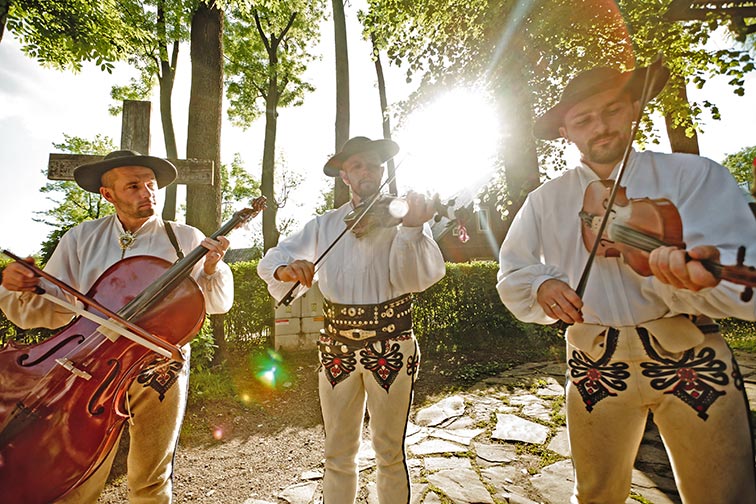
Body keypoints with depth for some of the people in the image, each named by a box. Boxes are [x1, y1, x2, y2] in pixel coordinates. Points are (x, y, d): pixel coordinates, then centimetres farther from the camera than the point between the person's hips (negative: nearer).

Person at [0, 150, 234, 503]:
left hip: (160, 374, 0)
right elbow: (50, 312, 6)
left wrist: (212, 269, -20)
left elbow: (219, 304, -2)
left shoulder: (186, 239, -1)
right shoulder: (80, 239, 5)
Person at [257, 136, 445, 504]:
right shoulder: (326, 225, 7)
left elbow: (413, 279, -16)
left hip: (390, 347, -2)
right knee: (338, 453, 14)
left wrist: (412, 228, -33)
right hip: (336, 348, 2)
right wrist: (285, 268, -22)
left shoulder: (403, 215, -1)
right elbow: (270, 260, 1)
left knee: (389, 452, 11)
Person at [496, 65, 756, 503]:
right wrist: (542, 286, -16)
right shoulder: (545, 200, 2)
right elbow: (512, 271, 6)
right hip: (594, 364, 2)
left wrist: (694, 273, -37)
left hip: (690, 356, -1)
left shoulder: (695, 175, -4)